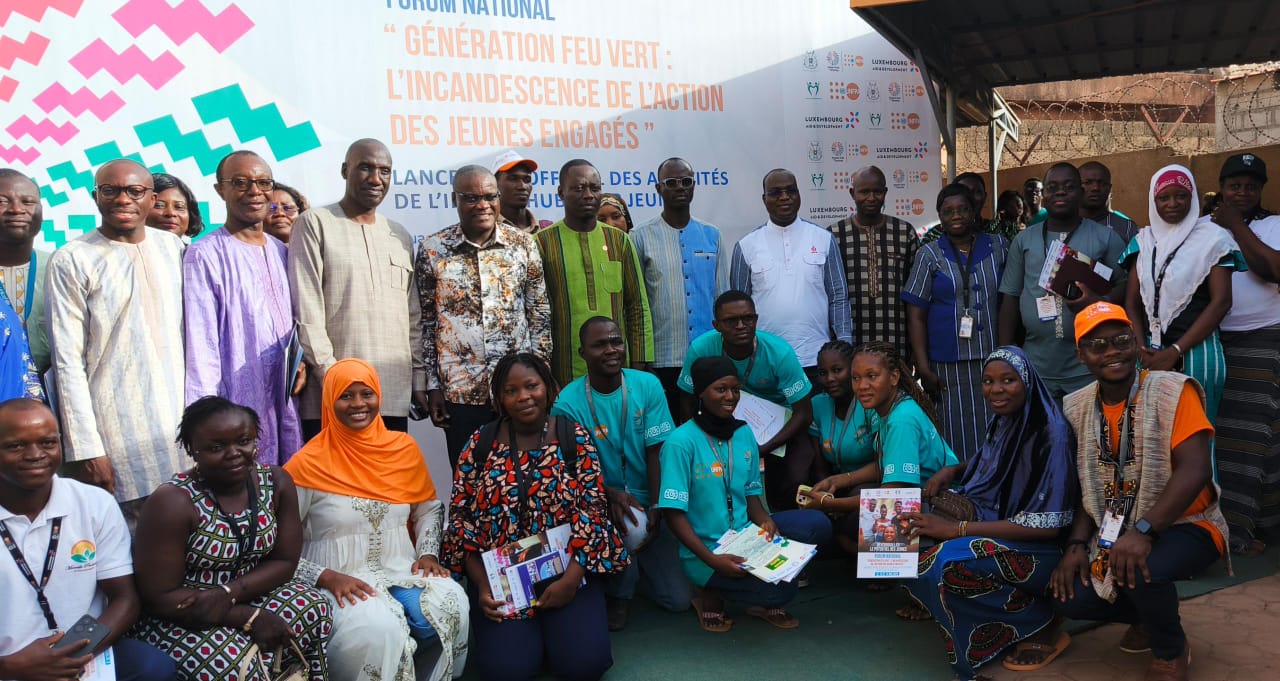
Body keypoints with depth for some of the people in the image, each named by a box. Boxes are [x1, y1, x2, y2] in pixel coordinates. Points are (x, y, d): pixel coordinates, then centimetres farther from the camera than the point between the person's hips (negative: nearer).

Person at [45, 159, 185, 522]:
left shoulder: (173, 248, 9)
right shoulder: (72, 261, -4)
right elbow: (68, 362, -6)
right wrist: (86, 448, -11)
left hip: (180, 423, 4)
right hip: (117, 432, -4)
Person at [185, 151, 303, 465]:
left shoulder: (280, 251, 13)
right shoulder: (205, 255, -6)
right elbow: (201, 343, -9)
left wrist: (300, 361, 3)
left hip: (285, 400, 6)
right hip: (237, 404, -6)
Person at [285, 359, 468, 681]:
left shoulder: (403, 448, 6)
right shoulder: (309, 463, -7)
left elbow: (429, 509, 19)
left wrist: (427, 553, 1)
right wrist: (326, 576, -18)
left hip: (401, 571, 4)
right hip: (339, 583, -4)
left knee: (453, 604, -26)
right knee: (378, 629, -35)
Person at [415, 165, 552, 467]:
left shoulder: (523, 243, 2)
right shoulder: (431, 249, 0)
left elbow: (539, 314, 5)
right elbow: (426, 322, 4)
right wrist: (432, 386, 2)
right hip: (459, 391, 0)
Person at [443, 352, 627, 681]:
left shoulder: (575, 438, -2)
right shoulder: (480, 444, 0)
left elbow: (593, 509, -6)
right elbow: (459, 515, 1)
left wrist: (571, 579, -15)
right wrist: (481, 584, -8)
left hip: (566, 572, 0)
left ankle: (551, 625, 14)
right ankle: (526, 630, 14)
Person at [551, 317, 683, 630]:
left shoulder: (648, 385, -7)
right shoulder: (568, 403, -13)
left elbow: (656, 452, -8)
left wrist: (656, 508, -17)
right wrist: (612, 495, -29)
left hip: (647, 501, 3)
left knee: (678, 599, -2)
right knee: (632, 527, -38)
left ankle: (639, 563, 32)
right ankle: (618, 594, -4)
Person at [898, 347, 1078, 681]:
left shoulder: (1051, 433, -22)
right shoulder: (1002, 421, 2)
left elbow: (1047, 525, -25)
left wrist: (957, 529, -27)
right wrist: (952, 470, 2)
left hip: (1043, 546, -8)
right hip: (998, 526, 8)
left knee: (947, 562, -29)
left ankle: (1039, 623, -10)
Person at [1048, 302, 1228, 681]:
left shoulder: (1172, 391, -14)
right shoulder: (1078, 407, 2)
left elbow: (1195, 471, -24)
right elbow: (1087, 485, 6)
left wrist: (1143, 531, -34)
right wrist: (1076, 545, -9)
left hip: (1185, 526, -5)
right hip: (1113, 534, 5)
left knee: (1142, 570, -35)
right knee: (1069, 597, -14)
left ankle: (1172, 651, -2)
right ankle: (1150, 614, 18)